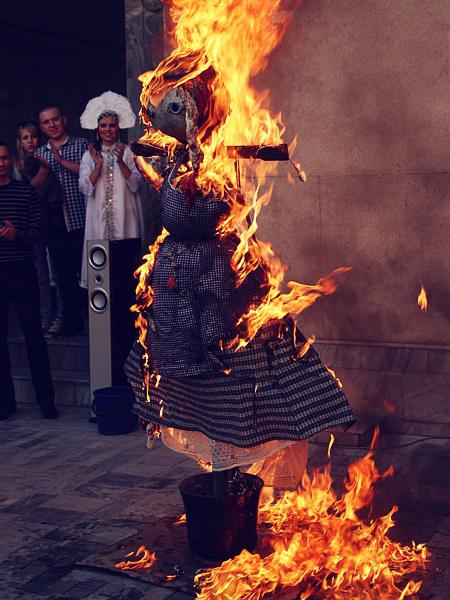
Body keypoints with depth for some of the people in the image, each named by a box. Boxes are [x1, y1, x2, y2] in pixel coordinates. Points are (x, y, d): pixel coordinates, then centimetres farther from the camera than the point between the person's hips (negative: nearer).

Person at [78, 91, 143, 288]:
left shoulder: (127, 152, 4)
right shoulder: (89, 155, 8)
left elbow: (135, 185, -4)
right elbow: (85, 189, -1)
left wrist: (120, 161, -15)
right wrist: (98, 165, -13)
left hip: (124, 215, -1)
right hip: (99, 216, 1)